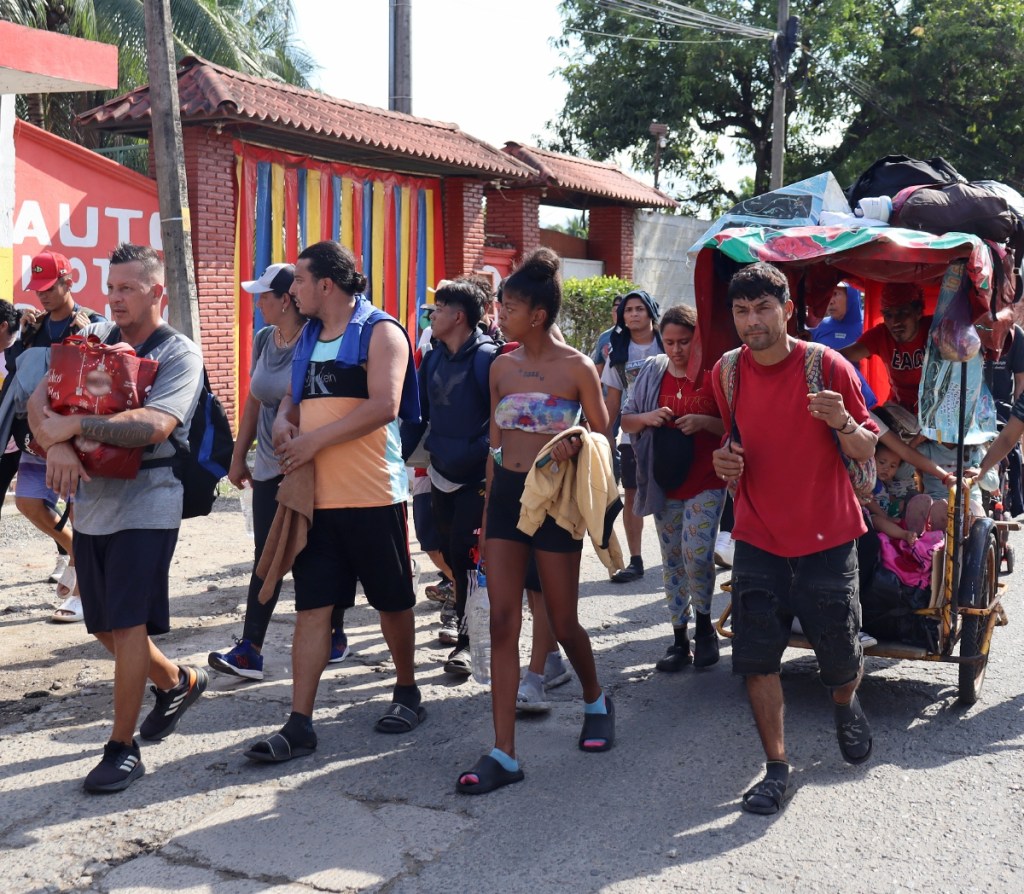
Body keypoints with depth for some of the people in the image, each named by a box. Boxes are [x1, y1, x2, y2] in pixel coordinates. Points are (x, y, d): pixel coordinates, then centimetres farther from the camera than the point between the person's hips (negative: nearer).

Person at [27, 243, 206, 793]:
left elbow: (153, 425, -23)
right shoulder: (92, 339, 9)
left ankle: (123, 748, 4)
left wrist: (75, 425, -23)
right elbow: (41, 400, -3)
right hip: (92, 501, 6)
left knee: (127, 624, -7)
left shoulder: (179, 355, -7)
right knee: (104, 626, 14)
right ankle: (177, 682, 39)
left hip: (146, 504, -6)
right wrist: (56, 444, -22)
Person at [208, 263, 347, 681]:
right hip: (269, 470, 6)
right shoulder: (263, 340, 7)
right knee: (266, 559, 4)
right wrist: (239, 456, 14)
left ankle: (335, 635, 24)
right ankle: (249, 650, 4)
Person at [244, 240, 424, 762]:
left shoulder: (380, 332, -6)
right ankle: (299, 725, 4)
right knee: (311, 607, 2)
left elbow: (384, 406, -18)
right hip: (314, 497, 6)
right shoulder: (308, 338, 16)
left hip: (372, 495, -6)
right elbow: (293, 398, 24)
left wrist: (314, 440, -17)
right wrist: (283, 422, 0)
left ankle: (407, 692, 29)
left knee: (392, 601, 9)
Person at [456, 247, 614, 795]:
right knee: (502, 621, -1)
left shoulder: (577, 368, -8)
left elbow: (603, 441, -1)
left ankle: (595, 700, 39)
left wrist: (576, 447, -23)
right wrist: (488, 509, 13)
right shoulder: (502, 367, 7)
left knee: (562, 622, 7)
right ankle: (503, 754, 2)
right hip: (506, 495, 4)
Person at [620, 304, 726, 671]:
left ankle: (704, 624, 10)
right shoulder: (652, 373, 6)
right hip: (664, 485, 4)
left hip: (706, 483, -4)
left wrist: (704, 422, -22)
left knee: (696, 554, -15)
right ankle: (679, 639, 19)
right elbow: (625, 419, 10)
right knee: (672, 561, 9)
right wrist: (648, 418, -11)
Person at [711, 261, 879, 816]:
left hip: (828, 539, -2)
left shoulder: (828, 367, -10)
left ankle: (846, 705, 44)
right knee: (756, 660, -2)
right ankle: (777, 769, 13)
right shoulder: (726, 373, -1)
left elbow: (866, 453, -4)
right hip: (758, 540, 2)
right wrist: (725, 461, -6)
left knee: (840, 658, 9)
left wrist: (843, 423, -26)